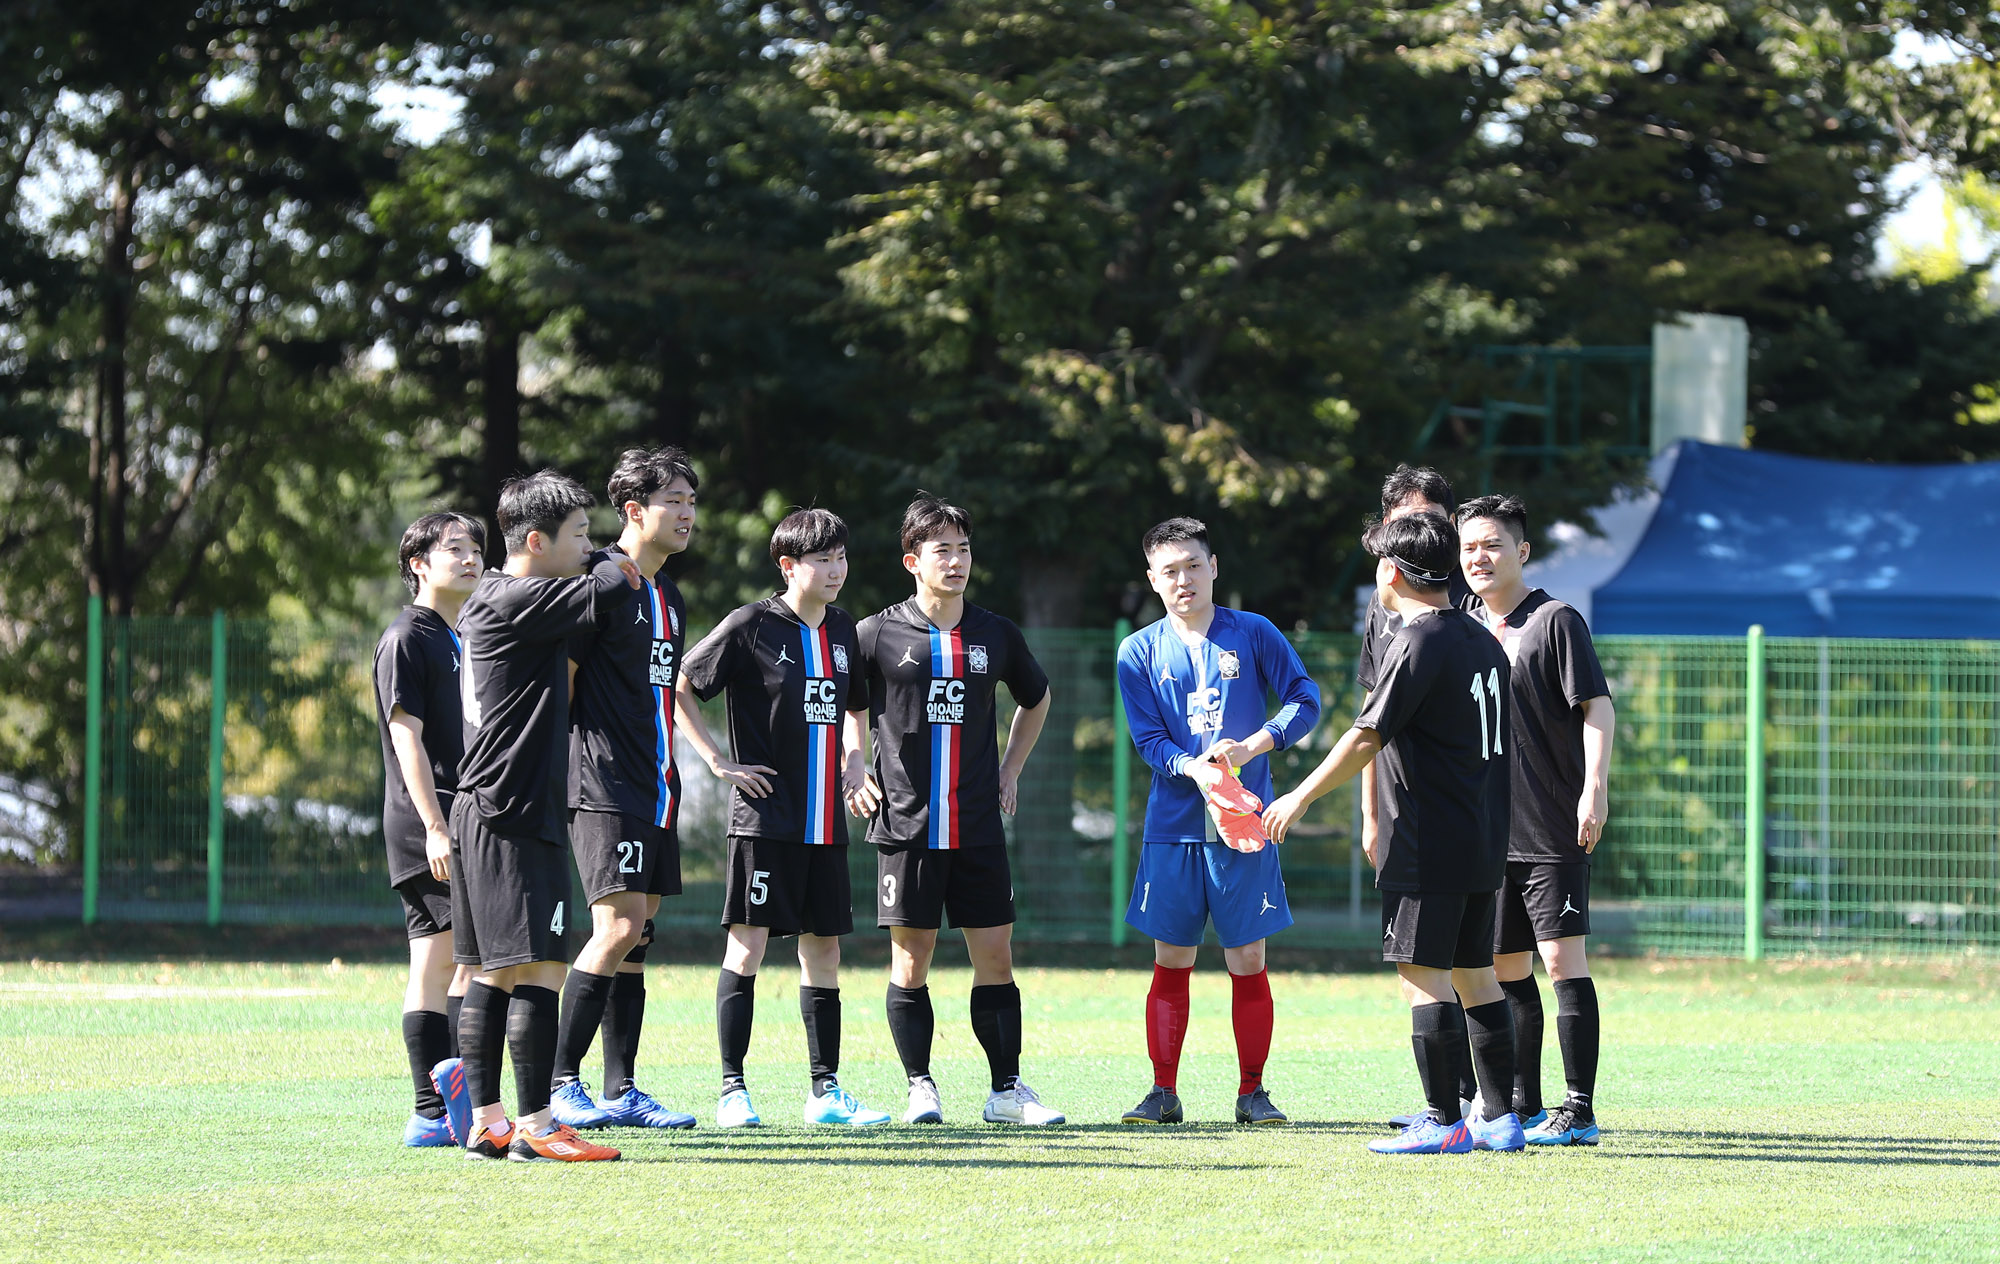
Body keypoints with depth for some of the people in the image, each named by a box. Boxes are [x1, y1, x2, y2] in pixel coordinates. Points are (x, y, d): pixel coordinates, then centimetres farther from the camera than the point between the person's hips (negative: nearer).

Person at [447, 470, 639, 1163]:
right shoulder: (518, 602, -14)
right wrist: (618, 567, 7)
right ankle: (535, 1126, -11)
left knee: (493, 972, 10)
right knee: (538, 968, -10)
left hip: (483, 813, 11)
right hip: (513, 818, -11)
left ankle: (486, 1123, 11)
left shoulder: (491, 601, 17)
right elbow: (609, 589, -15)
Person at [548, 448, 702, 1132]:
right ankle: (559, 1083, -11)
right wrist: (557, 768, -12)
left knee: (636, 938, 8)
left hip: (656, 787, 9)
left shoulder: (670, 598, 17)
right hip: (604, 786, -9)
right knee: (620, 926, -16)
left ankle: (622, 1091, 11)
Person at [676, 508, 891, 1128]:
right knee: (747, 945, -6)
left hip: (825, 820, 6)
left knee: (823, 947, 7)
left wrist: (854, 757, 15)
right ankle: (733, 1089, -3)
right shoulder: (753, 625, -7)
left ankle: (826, 1090, 12)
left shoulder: (842, 629, 13)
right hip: (764, 816, -6)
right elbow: (679, 688, -6)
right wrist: (719, 761, -8)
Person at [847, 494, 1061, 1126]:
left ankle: (1006, 1089, 8)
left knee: (995, 955, 2)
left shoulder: (996, 635, 7)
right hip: (906, 827, -3)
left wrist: (1010, 771, 18)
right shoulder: (878, 634, -3)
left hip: (979, 829, 3)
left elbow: (1036, 698, 26)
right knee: (910, 960, -1)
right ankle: (920, 1089, 8)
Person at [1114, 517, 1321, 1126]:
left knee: (1248, 960, 0)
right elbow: (1148, 738, 0)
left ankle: (1252, 1092, 8)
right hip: (1173, 824, 1)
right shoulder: (1140, 652, 6)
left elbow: (1305, 700, 1)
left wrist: (1253, 745, -15)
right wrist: (1192, 767, -20)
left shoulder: (1253, 634, 4)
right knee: (1170, 962, 2)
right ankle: (1164, 1093, 8)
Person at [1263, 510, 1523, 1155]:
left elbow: (1367, 737, -16)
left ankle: (1444, 1122, -7)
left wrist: (1301, 798, -7)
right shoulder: (1481, 640, 14)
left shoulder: (1418, 644, -13)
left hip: (1427, 848, -9)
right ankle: (1502, 1119, 11)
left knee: (1425, 973, -6)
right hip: (1482, 844, 9)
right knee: (1474, 972, 12)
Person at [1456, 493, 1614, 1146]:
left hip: (1553, 829, -7)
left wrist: (1594, 788, -22)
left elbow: (1598, 707, -11)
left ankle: (1579, 1111, -10)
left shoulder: (1556, 621, -6)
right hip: (1489, 832, 7)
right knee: (1506, 968, 11)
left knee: (1562, 958, -10)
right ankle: (1523, 1105, 19)